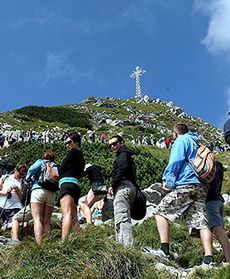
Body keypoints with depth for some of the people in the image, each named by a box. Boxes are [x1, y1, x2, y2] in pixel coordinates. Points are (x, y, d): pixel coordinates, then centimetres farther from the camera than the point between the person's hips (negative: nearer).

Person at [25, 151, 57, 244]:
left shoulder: (40, 161, 15)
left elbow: (32, 169, -3)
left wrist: (28, 179, 13)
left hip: (38, 190, -4)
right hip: (52, 193, 4)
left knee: (37, 220, -11)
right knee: (46, 222, 7)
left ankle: (39, 244, -25)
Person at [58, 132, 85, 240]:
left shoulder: (73, 152, 2)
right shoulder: (81, 156, 29)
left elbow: (61, 169, -1)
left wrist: (60, 175, 19)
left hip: (68, 183, -10)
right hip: (76, 185, 10)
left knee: (67, 214, -25)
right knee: (74, 218, 7)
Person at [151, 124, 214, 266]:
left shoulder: (181, 140, 6)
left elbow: (176, 162, -8)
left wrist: (168, 182, -6)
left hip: (185, 185, -7)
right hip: (202, 187, 7)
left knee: (161, 212, -2)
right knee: (201, 222, -1)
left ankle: (164, 250, -14)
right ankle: (209, 259, -11)